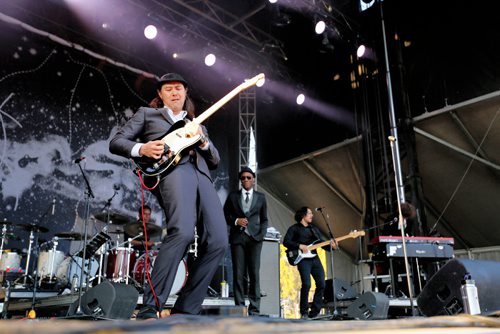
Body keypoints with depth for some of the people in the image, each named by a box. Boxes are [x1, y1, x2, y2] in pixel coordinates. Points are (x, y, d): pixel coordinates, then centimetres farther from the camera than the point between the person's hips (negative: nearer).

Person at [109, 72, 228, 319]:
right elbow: (116, 142, 15)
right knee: (183, 232, -31)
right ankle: (149, 309, -23)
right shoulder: (147, 114, 25)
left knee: (217, 241, -12)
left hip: (202, 175, 5)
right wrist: (141, 148, -7)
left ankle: (184, 310, -2)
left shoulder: (197, 124, 35)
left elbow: (215, 161, 25)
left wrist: (202, 140, 5)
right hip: (171, 170, -5)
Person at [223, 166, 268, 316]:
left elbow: (264, 219, 12)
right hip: (237, 237, 0)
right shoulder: (232, 196, 12)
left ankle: (254, 310, -1)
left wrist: (261, 235, -3)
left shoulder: (260, 197, 13)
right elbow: (225, 215, 10)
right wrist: (236, 221, -8)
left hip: (254, 238, 0)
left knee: (254, 274, -4)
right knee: (238, 274, -2)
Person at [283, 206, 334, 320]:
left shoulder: (315, 229, 24)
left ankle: (314, 312, 9)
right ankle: (304, 312, -4)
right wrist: (299, 246, -15)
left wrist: (331, 246, -2)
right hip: (303, 259, -6)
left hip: (314, 258, 6)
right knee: (306, 284, -18)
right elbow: (286, 242, -4)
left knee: (321, 284, -3)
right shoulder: (294, 228, 6)